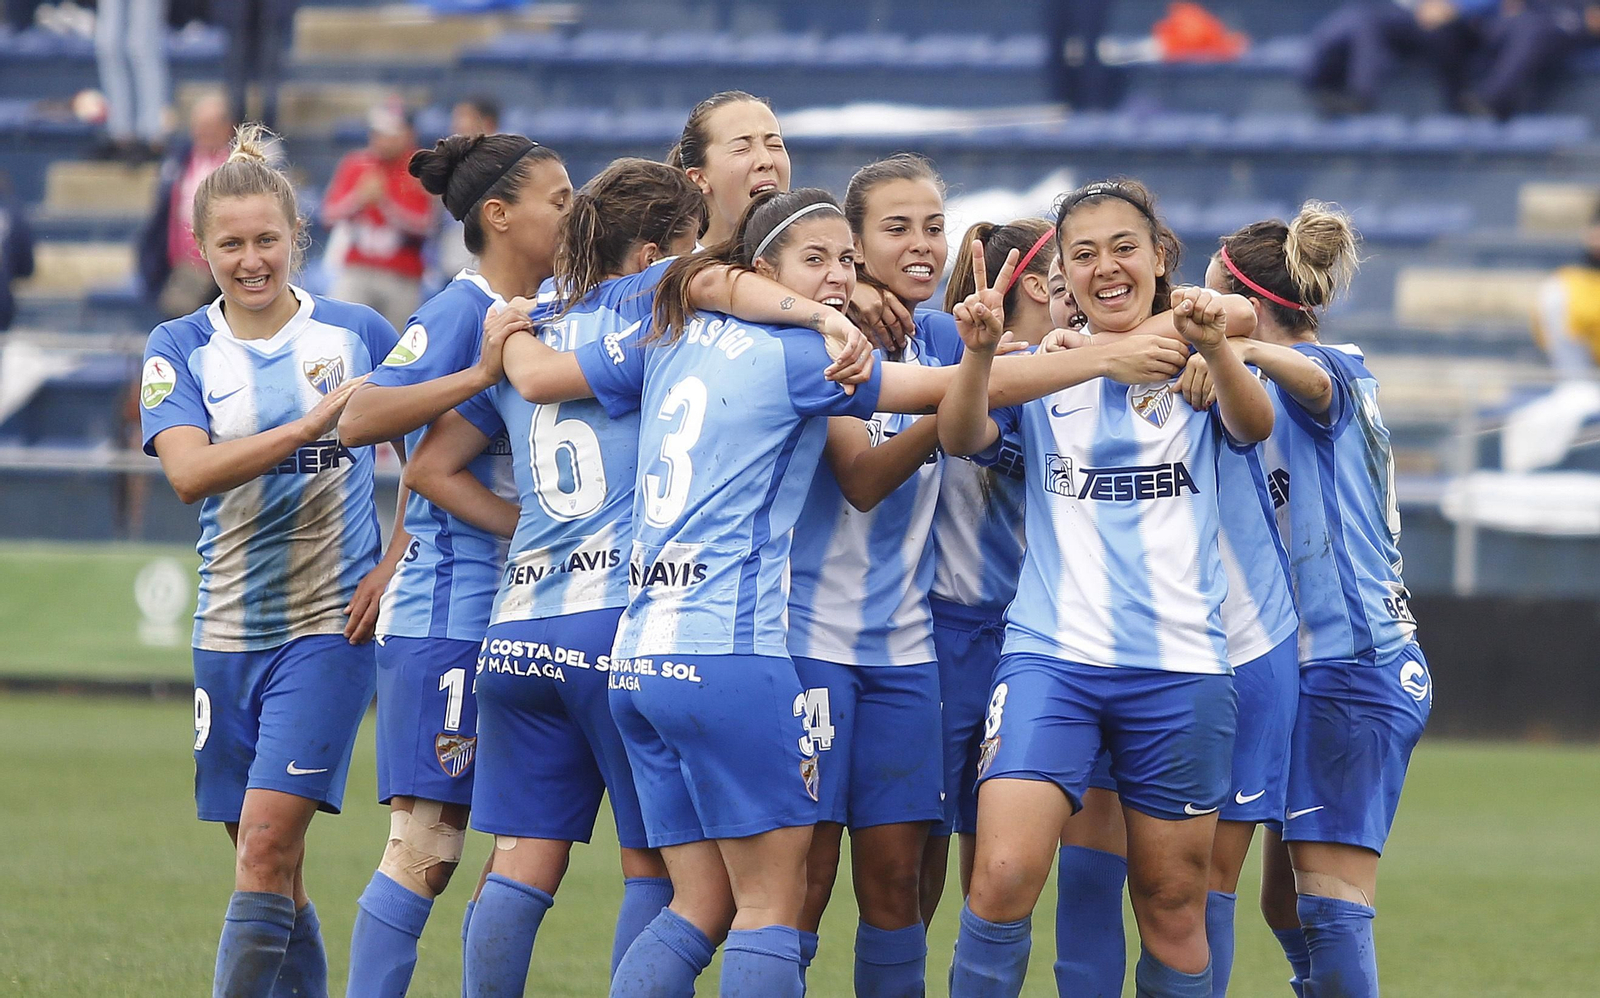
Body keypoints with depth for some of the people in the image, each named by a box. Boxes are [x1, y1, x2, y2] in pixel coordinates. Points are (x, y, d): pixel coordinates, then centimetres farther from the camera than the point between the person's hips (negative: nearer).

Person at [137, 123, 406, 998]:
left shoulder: (356, 333, 0)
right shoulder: (178, 350, 2)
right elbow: (189, 472, -15)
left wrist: (397, 564, -1)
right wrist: (310, 424, -22)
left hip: (329, 624, -3)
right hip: (228, 626, 3)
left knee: (267, 845, -14)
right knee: (270, 869, 8)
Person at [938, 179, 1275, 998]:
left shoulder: (1195, 367, 7)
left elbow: (1255, 424, -14)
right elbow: (961, 438, -8)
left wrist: (1215, 350, -35)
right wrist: (978, 352, -29)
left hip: (1179, 663, 0)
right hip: (1050, 653, 0)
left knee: (1173, 906, 6)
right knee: (1004, 877, -18)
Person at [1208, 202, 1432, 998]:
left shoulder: (1331, 372, -10)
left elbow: (1305, 372, -33)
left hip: (1353, 668, -10)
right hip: (1318, 670, 10)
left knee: (1331, 903, -14)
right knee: (1287, 906, 11)